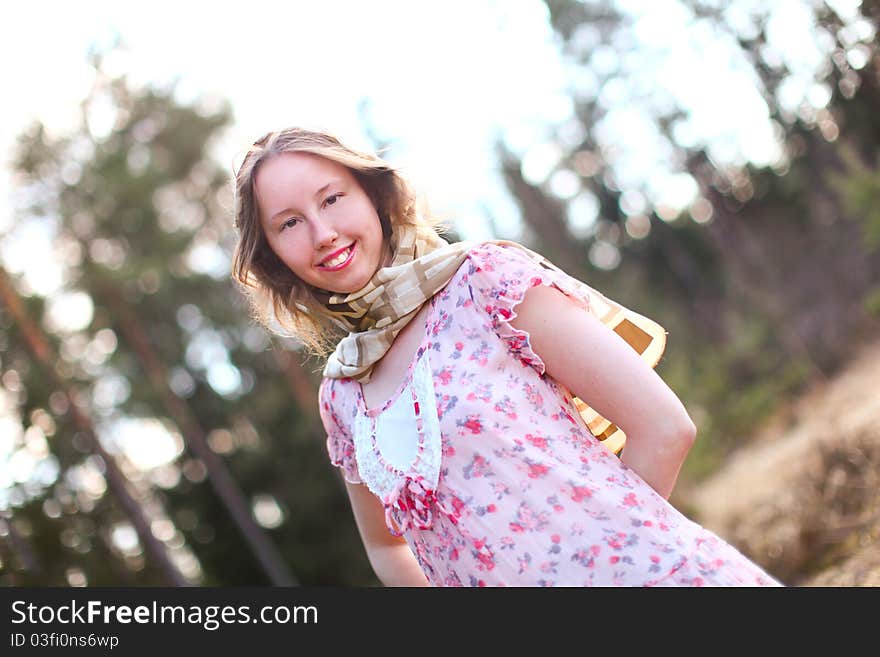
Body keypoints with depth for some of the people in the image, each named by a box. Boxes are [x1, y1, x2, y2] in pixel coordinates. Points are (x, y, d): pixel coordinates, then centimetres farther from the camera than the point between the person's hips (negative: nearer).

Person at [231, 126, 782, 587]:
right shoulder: (341, 396, 11)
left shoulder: (483, 278, -5)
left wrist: (596, 564, -4)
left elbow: (662, 426, -8)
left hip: (655, 573, -6)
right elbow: (385, 546, 25)